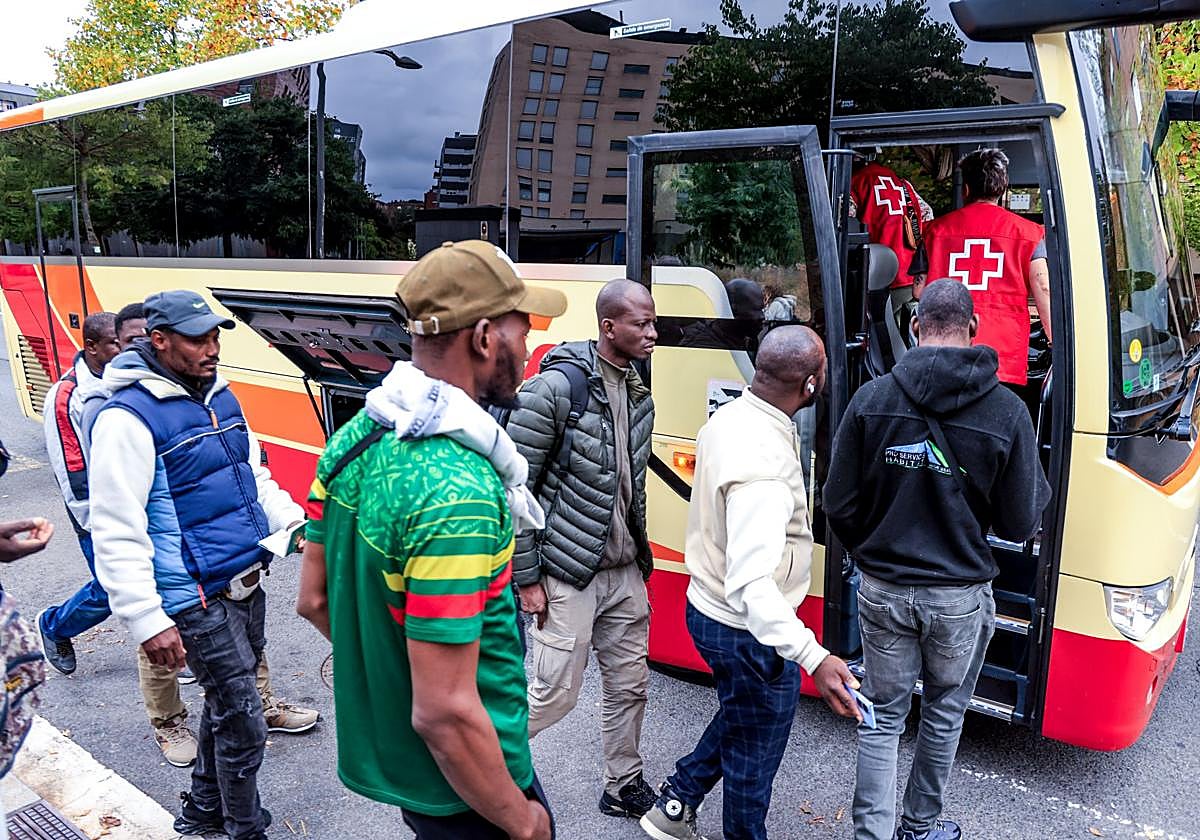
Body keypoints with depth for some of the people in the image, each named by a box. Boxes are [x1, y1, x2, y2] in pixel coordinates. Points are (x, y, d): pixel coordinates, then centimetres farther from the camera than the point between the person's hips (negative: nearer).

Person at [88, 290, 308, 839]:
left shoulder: (221, 397, 8)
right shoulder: (129, 418, -17)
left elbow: (255, 475, 19)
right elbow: (116, 534, -19)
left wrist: (294, 523, 3)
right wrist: (147, 622, -21)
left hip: (247, 584, 8)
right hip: (199, 601, -8)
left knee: (226, 706, 22)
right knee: (243, 723, -1)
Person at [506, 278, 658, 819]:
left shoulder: (638, 393, 6)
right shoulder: (553, 390, -17)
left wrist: (641, 554, 16)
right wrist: (526, 578, -13)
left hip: (625, 573, 7)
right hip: (567, 576, -7)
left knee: (629, 685, 15)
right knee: (557, 692, 1)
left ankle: (623, 787, 36)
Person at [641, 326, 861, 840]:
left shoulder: (727, 417, -3)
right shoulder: (765, 463, -33)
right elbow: (751, 584, -37)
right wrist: (813, 658, -42)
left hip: (708, 608, 9)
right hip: (749, 631, -9)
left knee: (738, 717, 31)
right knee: (754, 756, 15)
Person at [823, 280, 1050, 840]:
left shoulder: (870, 400, -10)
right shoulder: (1007, 411, -11)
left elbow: (839, 506, -7)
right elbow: (1021, 524, -7)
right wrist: (1039, 488, 15)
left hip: (883, 590, 0)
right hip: (960, 597, 0)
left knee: (883, 716, 15)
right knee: (944, 712, 22)